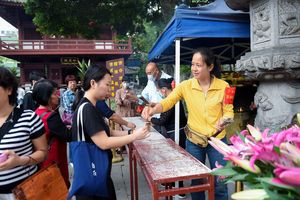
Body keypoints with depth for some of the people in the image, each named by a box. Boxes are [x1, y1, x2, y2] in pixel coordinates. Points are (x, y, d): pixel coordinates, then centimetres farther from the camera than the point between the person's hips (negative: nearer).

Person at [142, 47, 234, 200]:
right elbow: (167, 102, -13)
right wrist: (153, 110, -32)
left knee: (220, 184, 12)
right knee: (196, 182, 17)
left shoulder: (223, 86, -9)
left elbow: (229, 111, -2)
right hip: (193, 141, 1)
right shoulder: (186, 86, -8)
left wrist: (224, 120, -24)